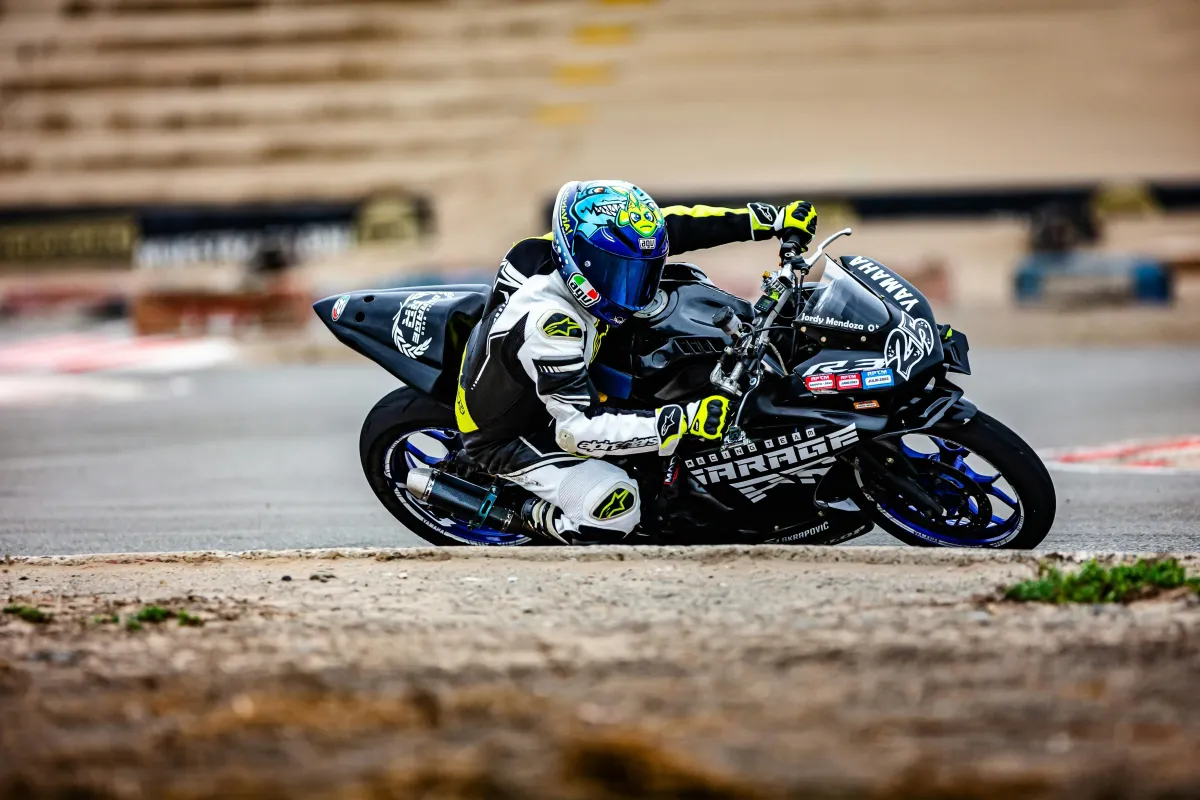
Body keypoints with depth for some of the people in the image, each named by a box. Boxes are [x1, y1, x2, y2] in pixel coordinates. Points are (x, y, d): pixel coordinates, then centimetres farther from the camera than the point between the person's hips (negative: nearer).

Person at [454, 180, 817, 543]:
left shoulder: (587, 245, -17)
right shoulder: (547, 322, -39)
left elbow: (671, 226, -4)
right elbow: (578, 428, -40)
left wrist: (772, 220, -7)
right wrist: (684, 421, -46)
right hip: (507, 438, -9)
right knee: (616, 506, -29)